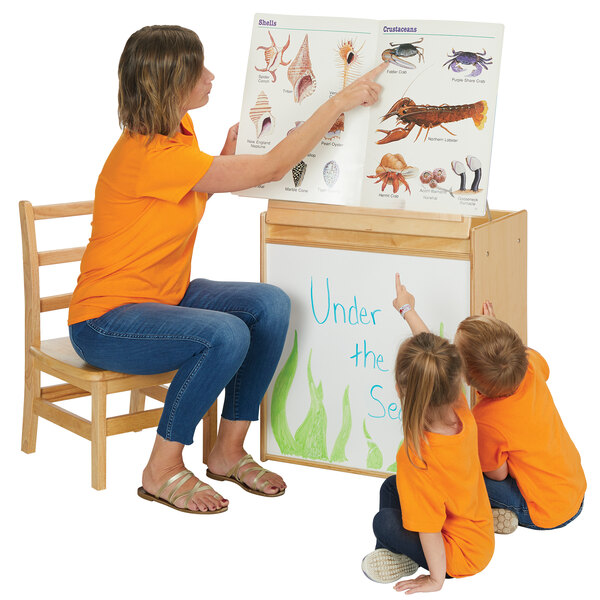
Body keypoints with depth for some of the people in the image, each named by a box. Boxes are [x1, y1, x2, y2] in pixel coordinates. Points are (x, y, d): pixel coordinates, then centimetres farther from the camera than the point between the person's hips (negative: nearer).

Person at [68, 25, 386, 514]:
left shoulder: (178, 130, 4)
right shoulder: (150, 157, -28)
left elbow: (193, 195, 26)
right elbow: (274, 167, -25)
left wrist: (228, 154, 10)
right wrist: (339, 103, -20)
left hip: (165, 296, 10)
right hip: (106, 323, -10)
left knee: (270, 304, -11)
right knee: (226, 335, -32)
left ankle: (229, 452, 0)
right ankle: (163, 471, -15)